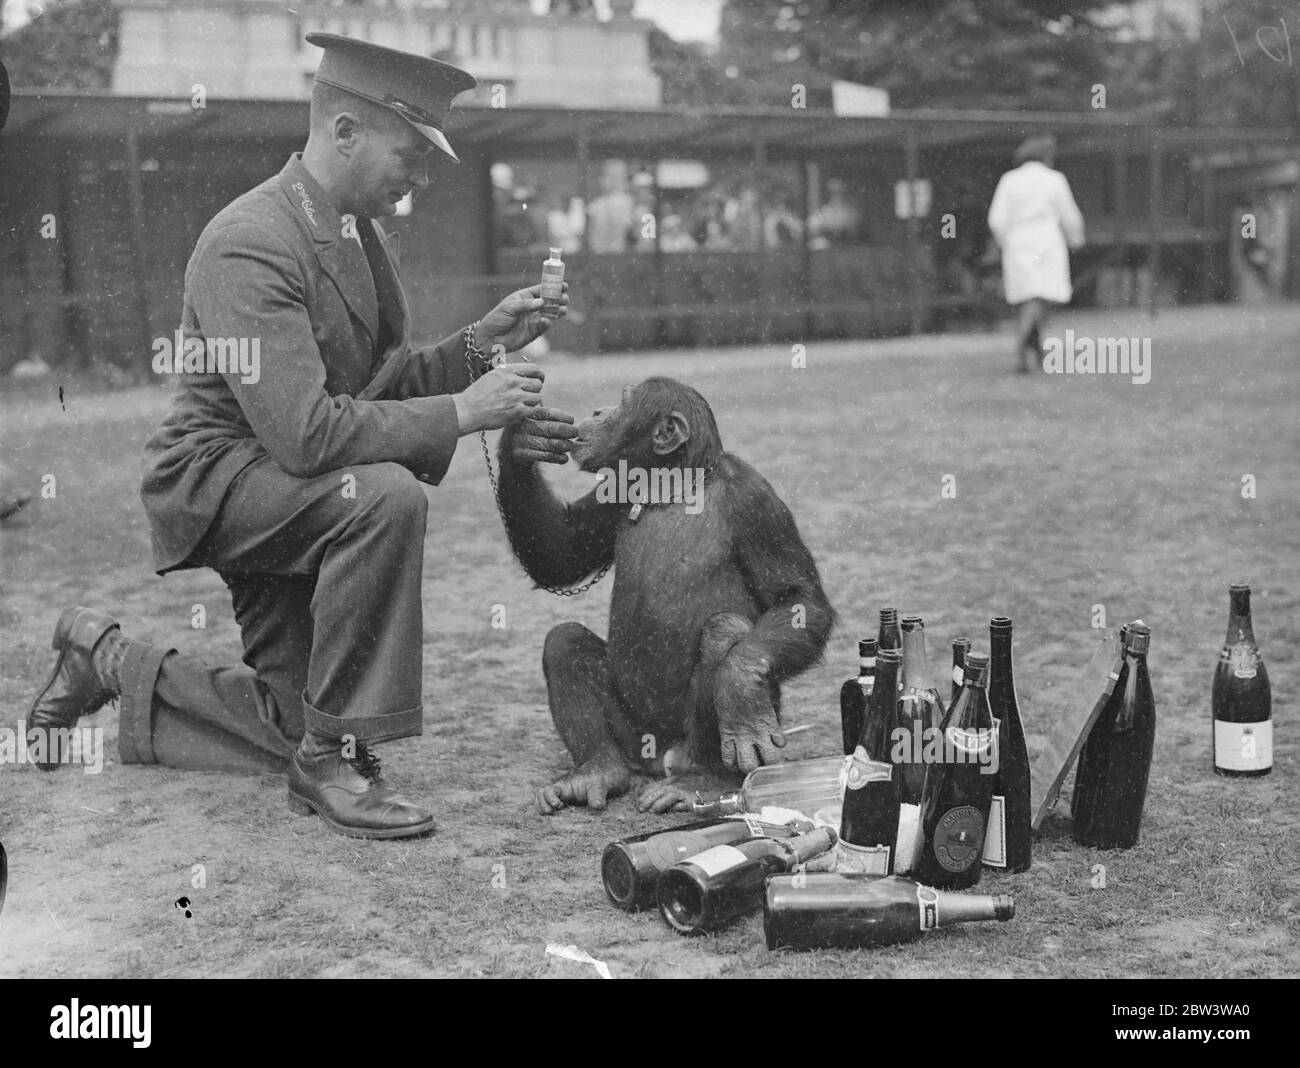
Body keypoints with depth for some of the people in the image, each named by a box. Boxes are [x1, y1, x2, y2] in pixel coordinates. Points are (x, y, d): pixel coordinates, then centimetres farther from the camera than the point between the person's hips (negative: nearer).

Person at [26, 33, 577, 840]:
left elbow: (379, 382, 9)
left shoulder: (357, 230, 4)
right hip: (216, 478, -9)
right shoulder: (249, 245, -25)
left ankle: (108, 658, 32)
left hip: (285, 494, 9)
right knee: (387, 495, -37)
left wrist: (479, 344, -6)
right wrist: (459, 413, -29)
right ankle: (335, 753, -23)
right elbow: (304, 432, -32)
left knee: (290, 733, 11)